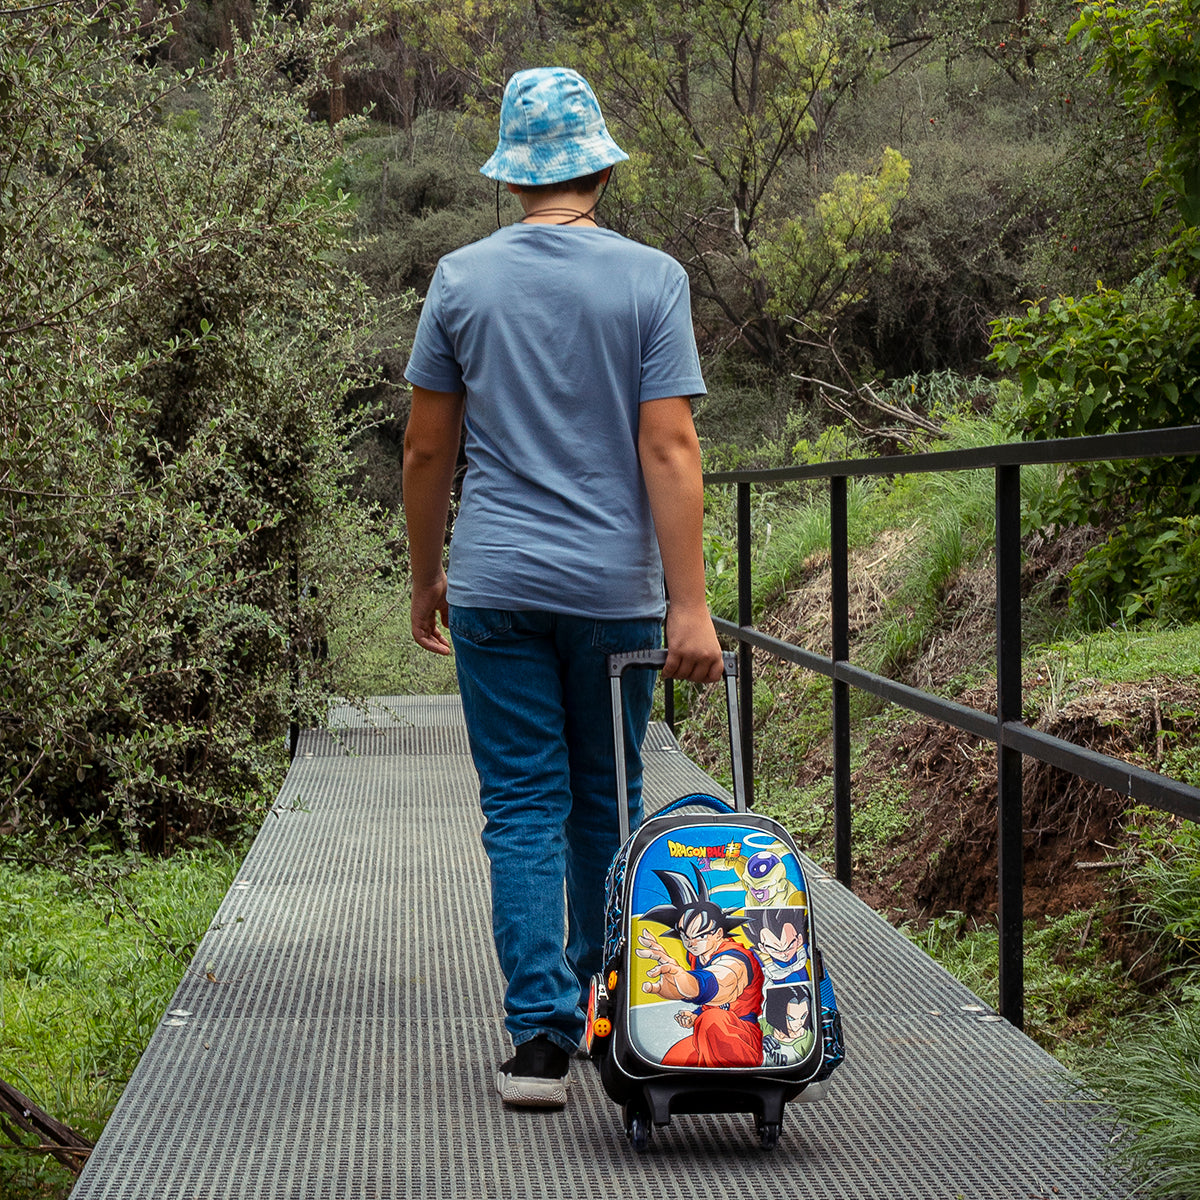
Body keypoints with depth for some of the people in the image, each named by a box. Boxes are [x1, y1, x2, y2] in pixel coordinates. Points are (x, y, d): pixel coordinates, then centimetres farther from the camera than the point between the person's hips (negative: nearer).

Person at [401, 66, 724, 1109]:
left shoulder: (462, 279, 0)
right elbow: (669, 449, -10)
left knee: (524, 810, 3)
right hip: (616, 588, 0)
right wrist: (689, 604, -10)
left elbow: (427, 449, 3)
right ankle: (605, 1012, 29)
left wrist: (426, 578, 16)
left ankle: (542, 1036, -4)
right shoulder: (651, 280, -4)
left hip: (496, 589, 0)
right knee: (605, 803, 15)